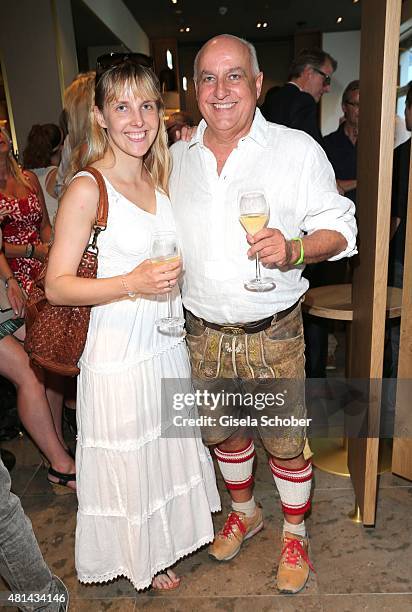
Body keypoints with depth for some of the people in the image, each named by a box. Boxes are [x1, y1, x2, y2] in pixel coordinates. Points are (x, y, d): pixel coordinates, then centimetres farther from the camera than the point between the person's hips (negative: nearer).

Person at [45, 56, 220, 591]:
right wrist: (132, 285, -26)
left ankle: (168, 536, 52)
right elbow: (57, 286, -16)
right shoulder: (86, 189, -16)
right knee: (128, 464, 14)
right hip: (119, 353, -7)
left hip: (168, 345, 7)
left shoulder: (161, 178, 6)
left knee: (169, 449, 24)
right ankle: (139, 559, 43)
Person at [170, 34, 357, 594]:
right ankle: (244, 512, 49)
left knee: (285, 442, 9)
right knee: (223, 431, 21)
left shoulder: (297, 149, -6)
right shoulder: (176, 158, 5)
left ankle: (295, 534, 39)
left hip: (272, 333, -3)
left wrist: (293, 249, -25)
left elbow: (340, 228, -6)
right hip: (203, 332, 4)